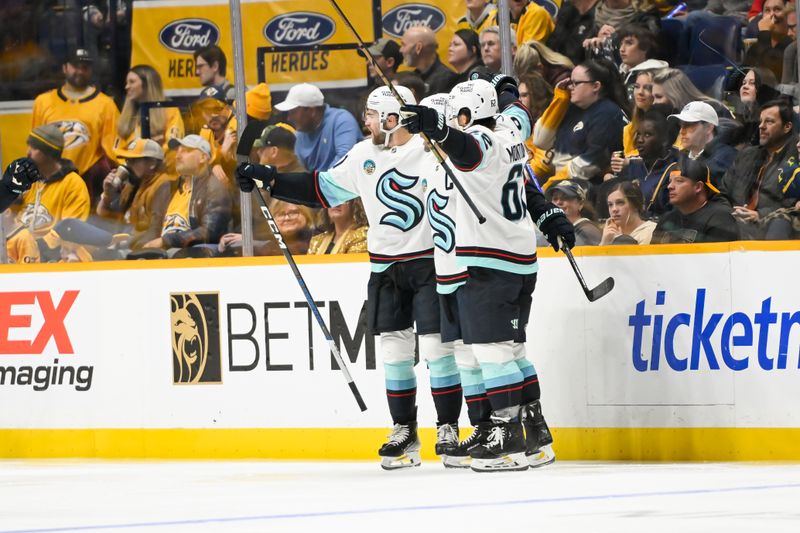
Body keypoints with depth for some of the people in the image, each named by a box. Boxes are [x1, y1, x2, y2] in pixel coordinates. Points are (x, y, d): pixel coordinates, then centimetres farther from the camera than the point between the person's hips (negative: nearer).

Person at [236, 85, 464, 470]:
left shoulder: (432, 150, -11)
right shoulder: (363, 156, 7)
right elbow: (322, 189, 14)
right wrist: (268, 180, 11)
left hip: (430, 262, -6)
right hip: (385, 267, 6)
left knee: (437, 345, -7)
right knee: (394, 348, 5)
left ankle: (449, 428, 3)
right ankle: (404, 431, 12)